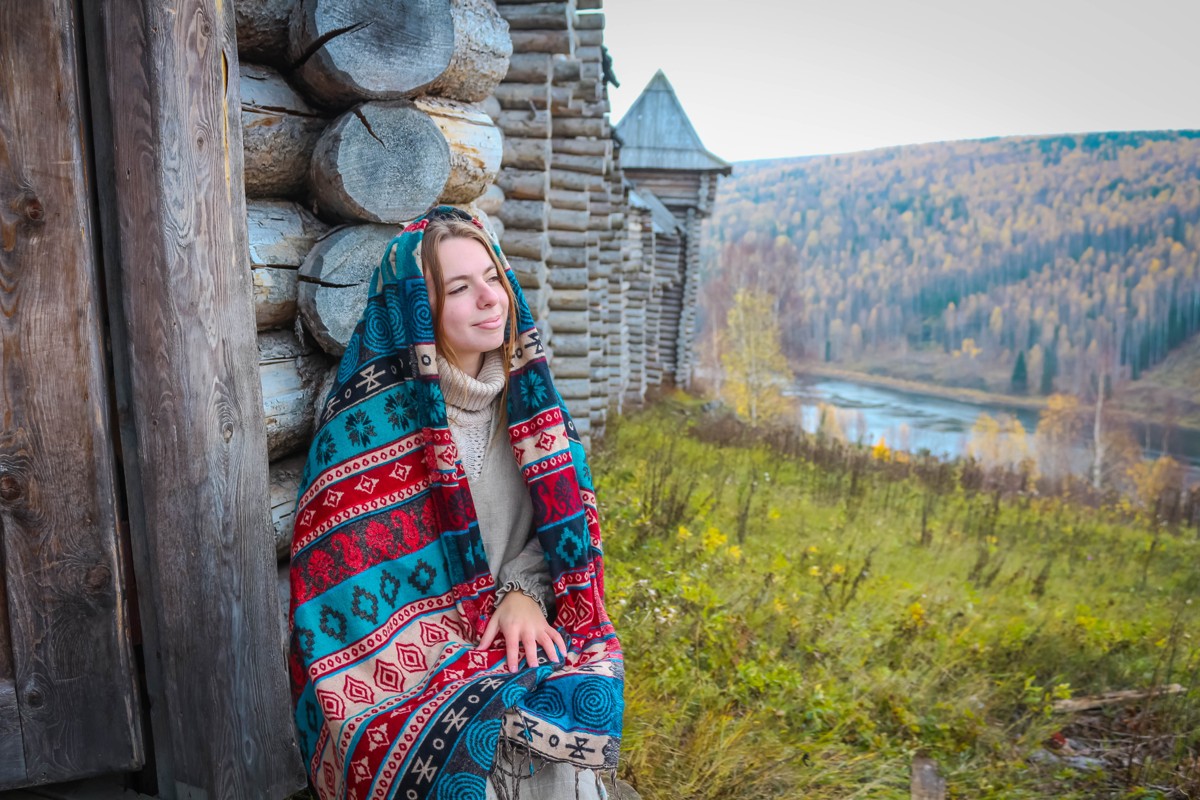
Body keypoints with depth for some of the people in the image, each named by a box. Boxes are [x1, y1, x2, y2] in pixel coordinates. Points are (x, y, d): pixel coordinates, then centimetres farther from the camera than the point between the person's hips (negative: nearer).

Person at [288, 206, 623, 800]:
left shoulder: (523, 395, 4)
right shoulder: (374, 417, -11)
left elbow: (561, 521, 8)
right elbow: (345, 576, -9)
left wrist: (524, 592, -11)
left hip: (523, 626, 4)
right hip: (406, 652, -4)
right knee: (481, 748, -28)